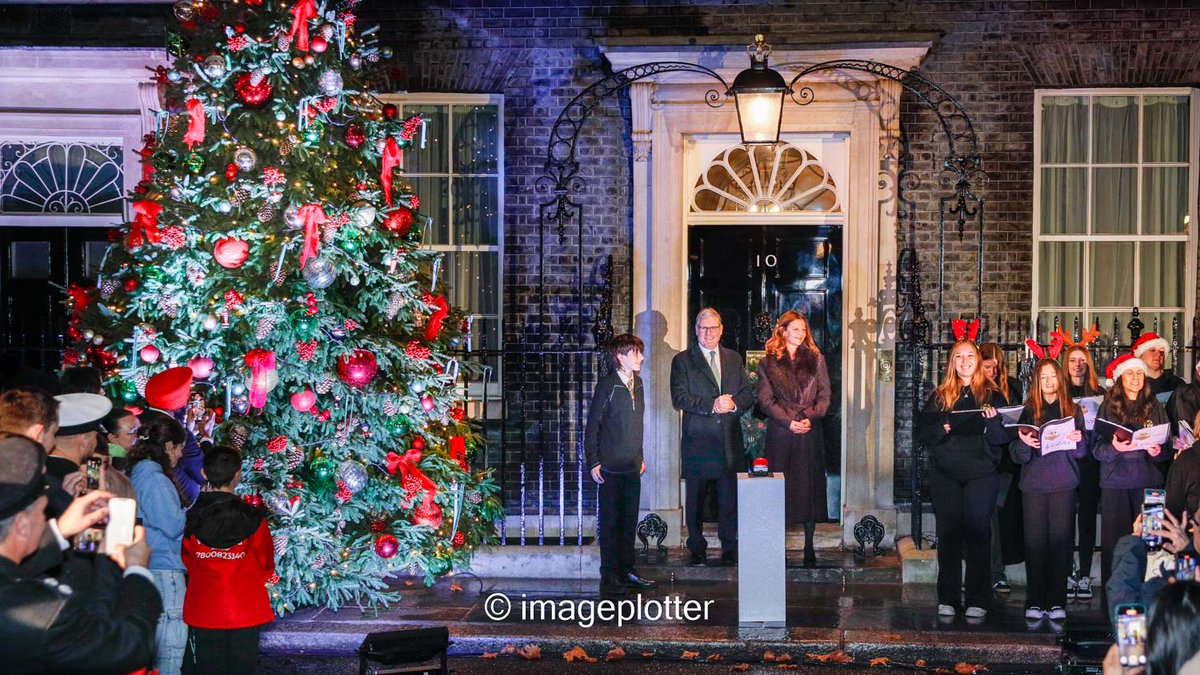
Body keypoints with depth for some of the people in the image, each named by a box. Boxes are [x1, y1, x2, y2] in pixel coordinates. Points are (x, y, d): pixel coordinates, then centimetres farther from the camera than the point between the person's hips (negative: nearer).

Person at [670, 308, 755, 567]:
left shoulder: (734, 358, 15)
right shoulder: (682, 361, 2)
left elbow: (748, 393, 11)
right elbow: (679, 398, -9)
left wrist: (733, 404, -11)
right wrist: (711, 405, -19)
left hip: (730, 441, 3)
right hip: (697, 440, -3)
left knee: (730, 496, 4)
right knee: (695, 498, 3)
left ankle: (729, 549, 13)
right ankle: (697, 550, 13)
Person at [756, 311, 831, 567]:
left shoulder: (815, 359, 11)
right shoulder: (768, 363, 5)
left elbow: (824, 394, 7)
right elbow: (765, 399, -1)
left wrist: (811, 417, -10)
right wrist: (788, 421, -13)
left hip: (810, 432, 2)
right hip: (780, 432, -1)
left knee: (810, 487, 2)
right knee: (780, 488, -1)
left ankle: (809, 547, 9)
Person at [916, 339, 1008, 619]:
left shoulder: (992, 395, 8)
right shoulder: (940, 396, 12)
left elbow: (1004, 437, 3)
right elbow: (922, 433, 6)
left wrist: (993, 421, -17)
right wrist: (942, 428, -13)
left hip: (981, 474, -1)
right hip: (945, 474, 1)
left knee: (978, 533, -3)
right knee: (948, 533, 1)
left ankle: (978, 601, 1)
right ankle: (947, 599, 7)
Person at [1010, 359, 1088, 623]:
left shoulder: (1073, 410, 11)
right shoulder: (1028, 410, 8)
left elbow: (1080, 452, 8)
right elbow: (1016, 455, 4)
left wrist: (1078, 441, -13)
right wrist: (1024, 444, -17)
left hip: (1063, 484, 0)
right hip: (1033, 484, 0)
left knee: (1060, 541, -3)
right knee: (1034, 542, -3)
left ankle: (1057, 602, 1)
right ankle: (1034, 602, 1)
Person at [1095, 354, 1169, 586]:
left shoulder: (1155, 407, 8)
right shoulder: (1108, 407, 5)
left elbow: (1168, 448, 9)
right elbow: (1097, 448, 0)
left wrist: (1158, 452, -12)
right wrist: (1114, 447, -20)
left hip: (1148, 482, 1)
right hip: (1115, 483, -1)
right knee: (1114, 540, -1)